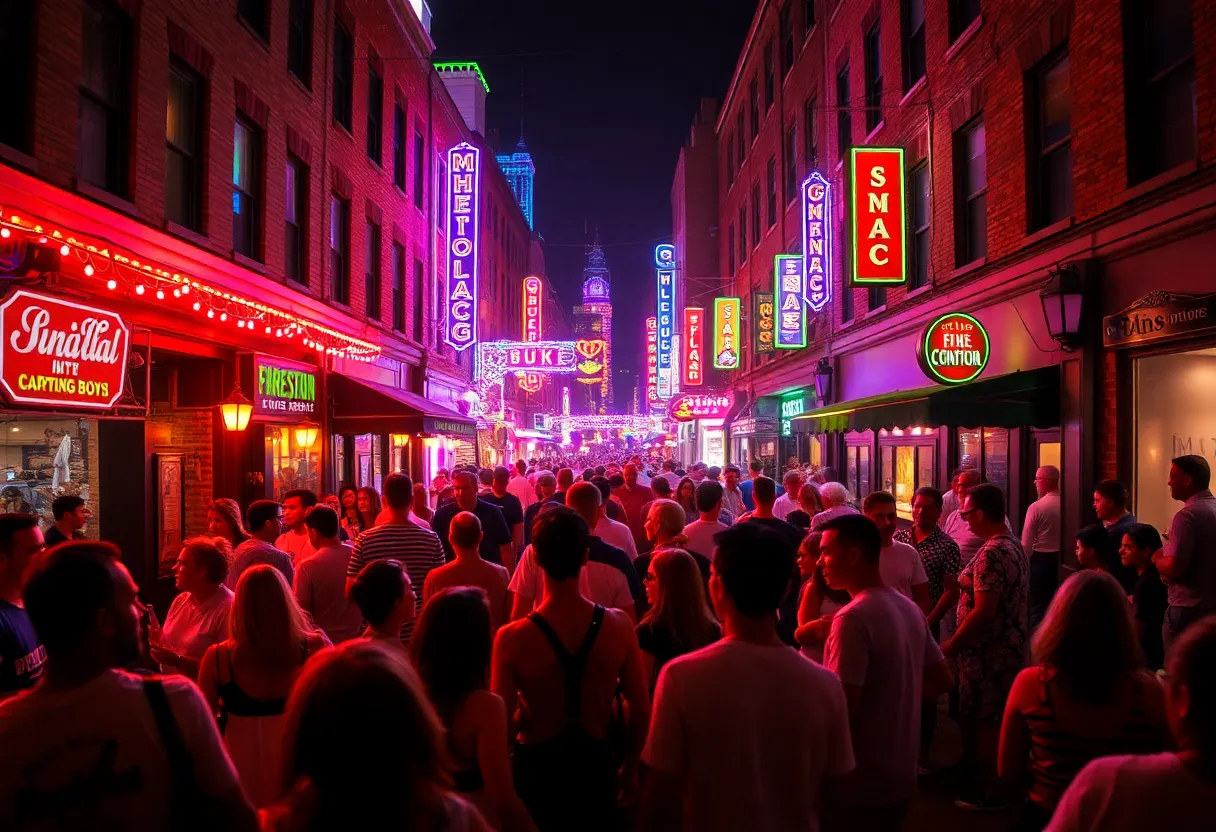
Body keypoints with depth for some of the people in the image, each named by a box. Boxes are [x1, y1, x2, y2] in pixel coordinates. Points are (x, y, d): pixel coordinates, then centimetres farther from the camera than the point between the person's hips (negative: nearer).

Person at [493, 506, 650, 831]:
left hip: (538, 764, -1)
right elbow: (640, 710, -7)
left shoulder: (512, 638, -25)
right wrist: (630, 768, 10)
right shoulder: (619, 626, -17)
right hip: (597, 763, 1)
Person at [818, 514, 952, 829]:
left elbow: (844, 707, -25)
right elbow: (942, 681, 13)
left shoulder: (853, 618, -23)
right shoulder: (910, 609, 4)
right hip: (901, 774, 8)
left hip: (863, 782, -8)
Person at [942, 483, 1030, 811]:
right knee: (999, 720, 21)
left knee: (987, 723, 3)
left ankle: (991, 793, 14)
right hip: (1009, 646, 10)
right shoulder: (1014, 544, 8)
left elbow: (984, 611, -27)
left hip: (988, 652, -10)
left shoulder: (990, 553, -24)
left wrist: (951, 645, -17)